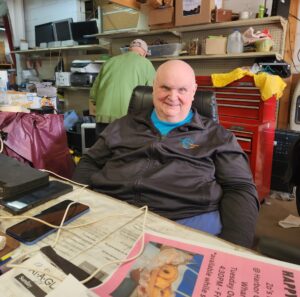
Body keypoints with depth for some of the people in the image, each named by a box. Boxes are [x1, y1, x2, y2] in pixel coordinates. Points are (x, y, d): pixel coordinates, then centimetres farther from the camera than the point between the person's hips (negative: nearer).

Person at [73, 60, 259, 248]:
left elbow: (240, 189, 5)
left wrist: (233, 245, -13)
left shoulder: (216, 135, 11)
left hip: (190, 219, -1)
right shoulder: (124, 126, 18)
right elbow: (89, 163, 21)